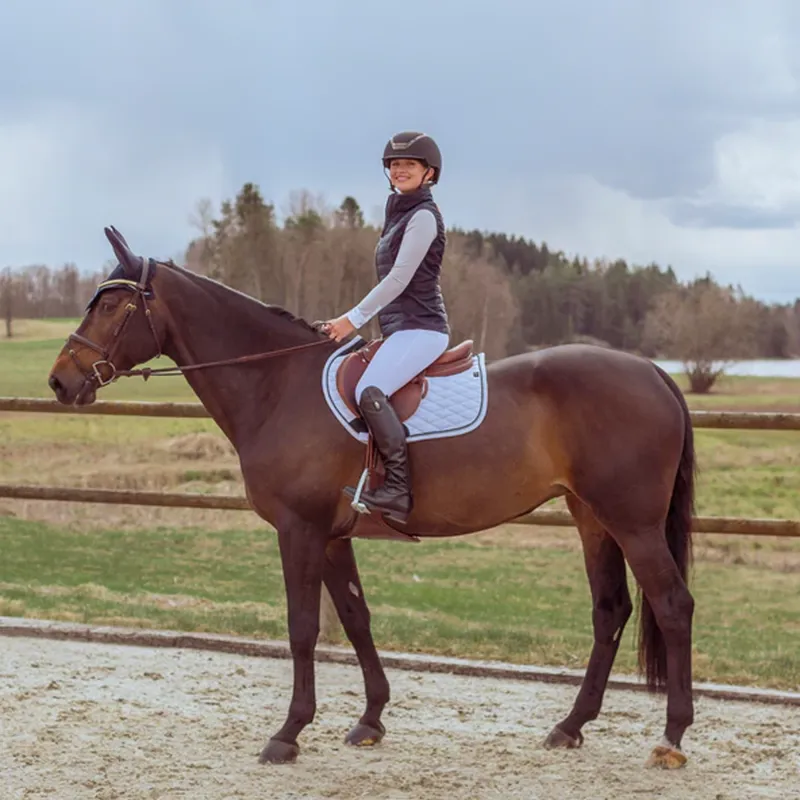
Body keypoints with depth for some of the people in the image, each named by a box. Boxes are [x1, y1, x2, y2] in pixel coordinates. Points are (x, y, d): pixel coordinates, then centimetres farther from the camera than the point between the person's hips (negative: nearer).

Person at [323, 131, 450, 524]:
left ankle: (398, 490, -32)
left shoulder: (423, 216, -9)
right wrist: (357, 320, 19)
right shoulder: (399, 215, 21)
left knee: (370, 391, -32)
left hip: (419, 329, -11)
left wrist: (355, 318, -18)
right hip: (399, 330, 11)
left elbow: (399, 278, -17)